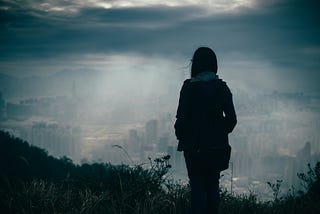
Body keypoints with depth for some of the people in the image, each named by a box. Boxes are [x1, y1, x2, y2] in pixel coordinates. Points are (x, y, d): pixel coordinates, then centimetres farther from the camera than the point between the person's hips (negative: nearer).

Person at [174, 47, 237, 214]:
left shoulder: (189, 87, -10)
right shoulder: (222, 87, 2)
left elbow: (182, 117, -11)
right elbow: (232, 118, 2)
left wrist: (180, 137, 4)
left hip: (194, 145, -3)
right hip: (217, 146, 4)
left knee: (197, 186, 1)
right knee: (213, 185, 11)